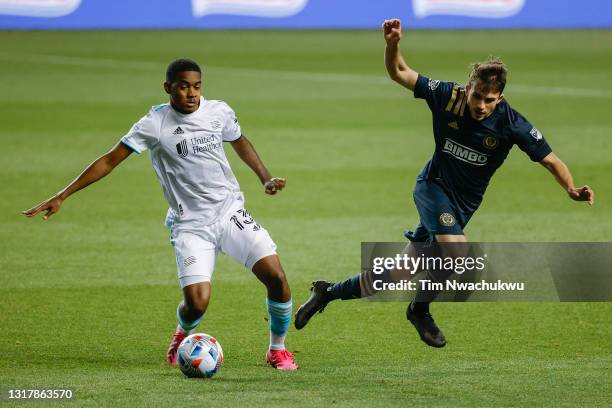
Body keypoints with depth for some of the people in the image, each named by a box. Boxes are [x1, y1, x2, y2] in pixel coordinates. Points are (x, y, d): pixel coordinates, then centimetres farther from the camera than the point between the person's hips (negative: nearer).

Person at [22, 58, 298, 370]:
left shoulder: (219, 112, 0)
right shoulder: (155, 125, -9)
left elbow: (240, 142, 23)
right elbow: (110, 161, -6)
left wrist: (265, 179, 15)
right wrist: (61, 197, -9)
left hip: (231, 214, 3)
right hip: (189, 225, -3)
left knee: (276, 277, -12)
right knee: (196, 303, -18)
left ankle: (277, 350, 13)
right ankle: (183, 335, 21)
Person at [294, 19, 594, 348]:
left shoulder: (512, 124, -18)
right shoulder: (447, 96, -16)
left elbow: (550, 160, -13)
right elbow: (399, 73, -5)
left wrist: (572, 190, -31)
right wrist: (392, 44, -25)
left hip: (462, 205, 2)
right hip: (433, 187, -2)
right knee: (456, 249, -30)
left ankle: (328, 292, 25)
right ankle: (420, 310, -3)